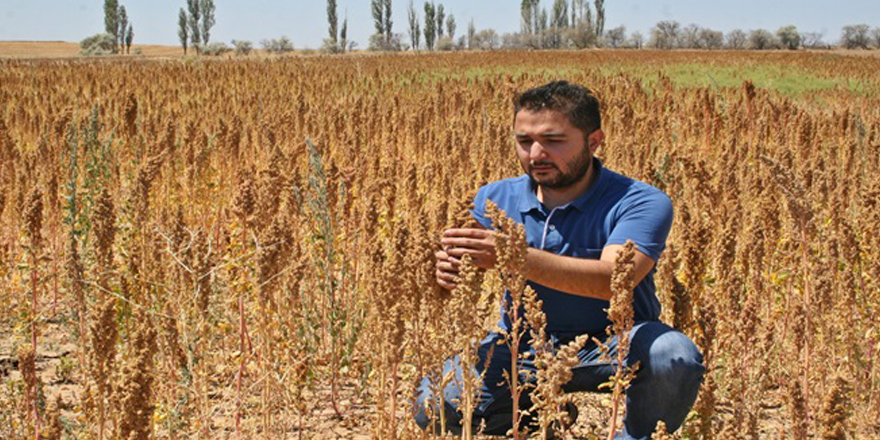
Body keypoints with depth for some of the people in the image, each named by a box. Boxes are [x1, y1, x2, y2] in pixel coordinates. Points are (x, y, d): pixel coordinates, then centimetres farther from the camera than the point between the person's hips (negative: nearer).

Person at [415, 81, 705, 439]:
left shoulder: (641, 204, -15)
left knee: (674, 357, -34)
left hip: (609, 347, -3)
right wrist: (447, 274, -32)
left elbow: (613, 279, -33)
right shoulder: (495, 199, -1)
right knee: (431, 406, -19)